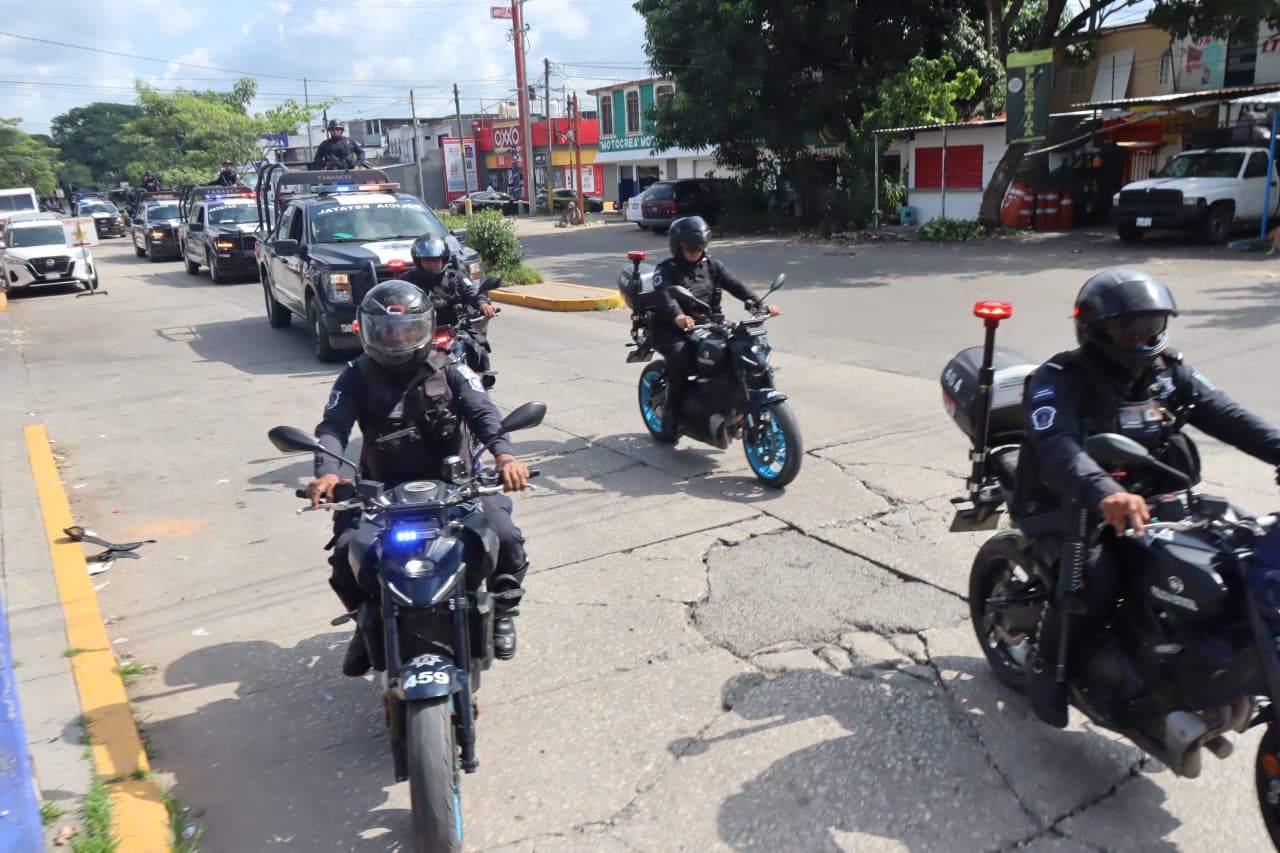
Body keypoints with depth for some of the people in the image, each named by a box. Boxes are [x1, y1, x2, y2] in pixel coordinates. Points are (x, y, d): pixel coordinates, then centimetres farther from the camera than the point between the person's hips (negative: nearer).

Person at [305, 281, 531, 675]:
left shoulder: (449, 369, 0)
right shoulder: (357, 376, 0)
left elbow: (482, 411, -15)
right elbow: (333, 426, -13)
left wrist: (504, 454, -36)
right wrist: (326, 472, -36)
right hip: (384, 491, 1)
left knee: (506, 538, -20)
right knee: (345, 553, -18)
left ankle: (501, 613, 10)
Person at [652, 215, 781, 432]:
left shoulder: (711, 265, 14)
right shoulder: (666, 269, 0)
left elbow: (735, 284, -1)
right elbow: (665, 296, -20)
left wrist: (758, 304, -19)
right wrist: (678, 317, -43)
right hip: (674, 329, -4)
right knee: (680, 356, -33)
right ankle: (673, 407, -12)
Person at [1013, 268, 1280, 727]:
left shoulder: (1169, 371, 7)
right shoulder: (1059, 379, -14)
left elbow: (1226, 416, -5)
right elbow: (1056, 448, -32)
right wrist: (1104, 493, -51)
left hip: (1151, 501, 6)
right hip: (1072, 506, -6)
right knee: (1095, 578, -29)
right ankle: (1047, 667, -2)